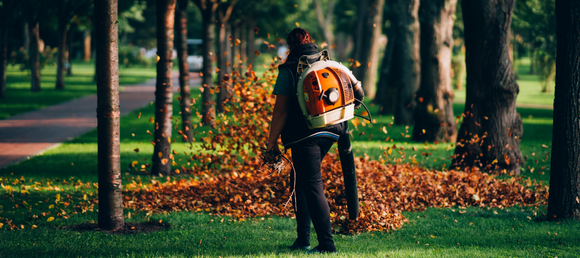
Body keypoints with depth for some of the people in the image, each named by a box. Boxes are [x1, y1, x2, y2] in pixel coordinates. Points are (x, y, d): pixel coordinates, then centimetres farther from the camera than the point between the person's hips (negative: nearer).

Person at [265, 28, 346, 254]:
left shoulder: (289, 70, -4)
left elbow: (281, 110, -7)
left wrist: (272, 144, -4)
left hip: (304, 137, -7)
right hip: (329, 134, 7)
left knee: (313, 187, -5)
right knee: (300, 181, 19)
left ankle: (327, 244, -8)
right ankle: (303, 239, 20)